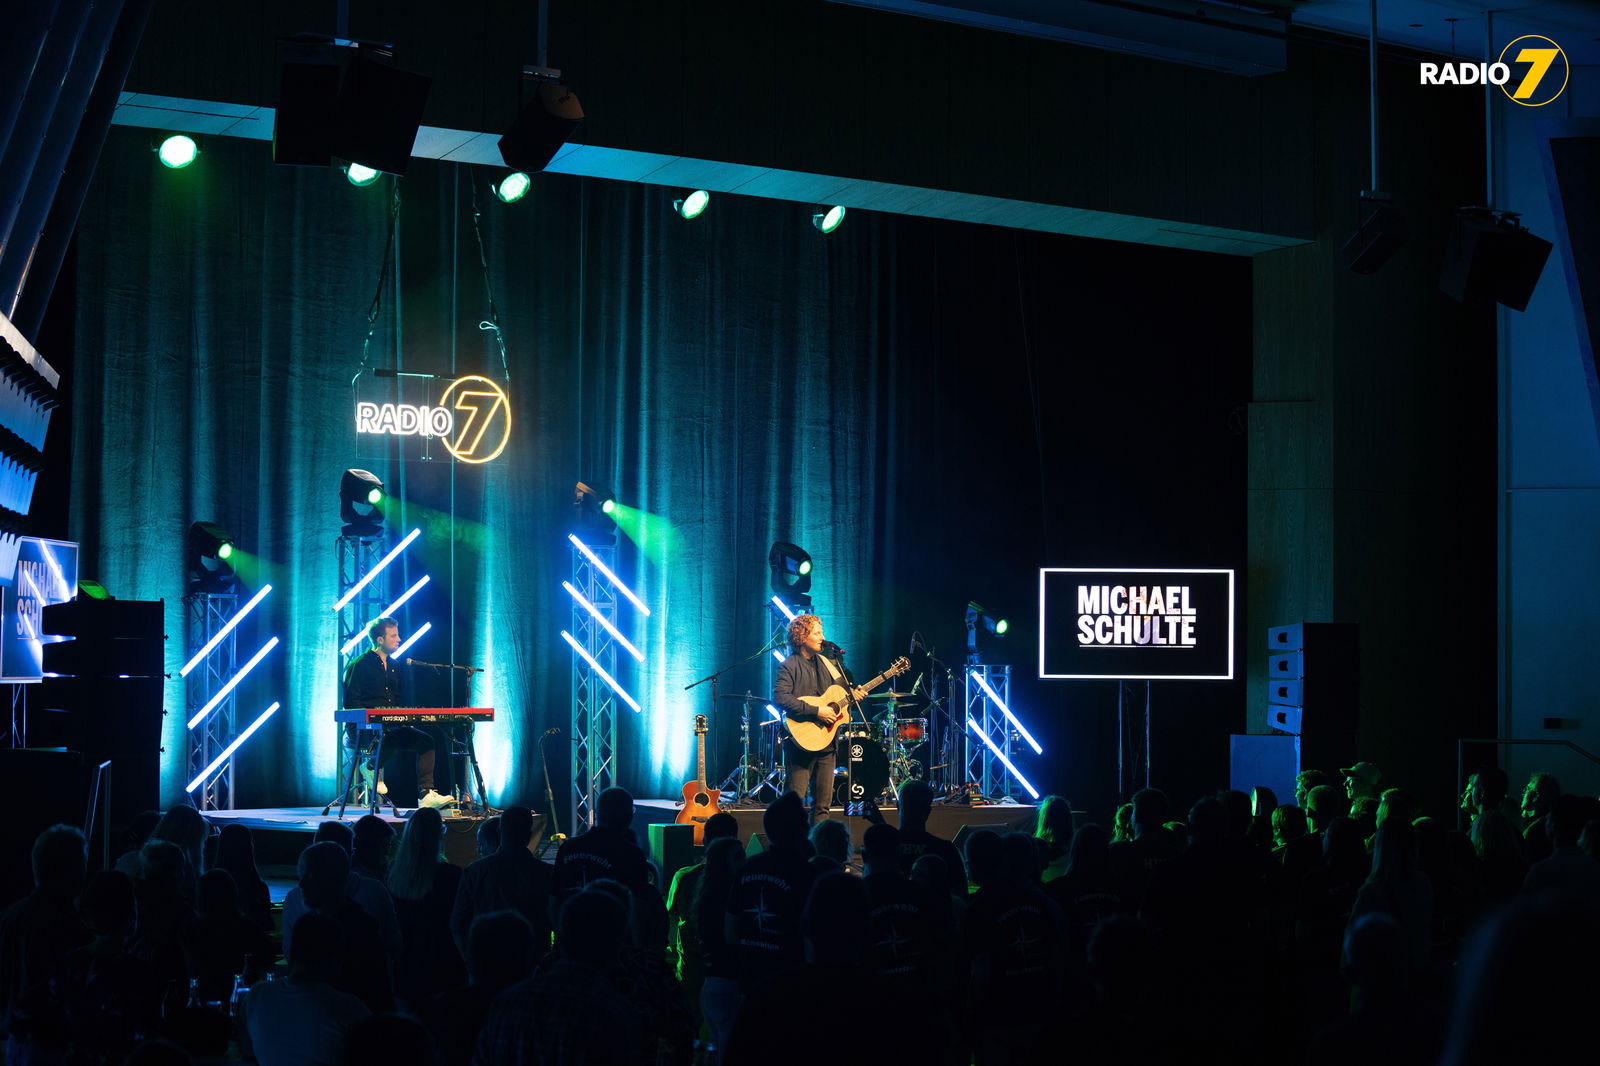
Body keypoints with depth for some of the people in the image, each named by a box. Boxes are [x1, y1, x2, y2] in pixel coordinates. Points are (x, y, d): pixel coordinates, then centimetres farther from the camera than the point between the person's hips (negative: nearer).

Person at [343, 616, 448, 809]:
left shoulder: (393, 668, 19)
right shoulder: (359, 665, -4)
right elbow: (351, 702, -11)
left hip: (389, 727, 7)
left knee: (426, 740, -13)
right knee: (391, 738, -38)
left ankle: (426, 794, -18)